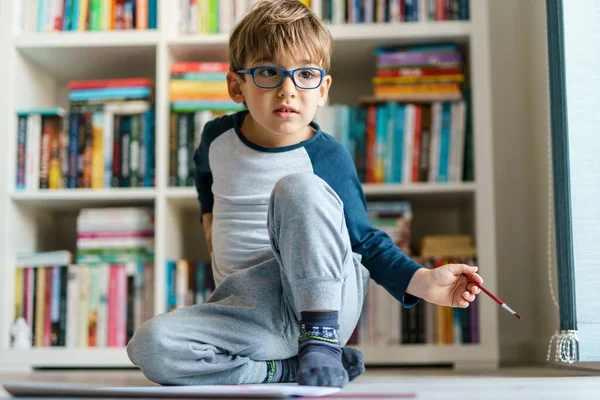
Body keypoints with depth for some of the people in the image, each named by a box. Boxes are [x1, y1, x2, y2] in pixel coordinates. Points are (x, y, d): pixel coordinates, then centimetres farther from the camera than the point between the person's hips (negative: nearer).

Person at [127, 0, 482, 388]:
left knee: (298, 187, -30)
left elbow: (367, 243, 2)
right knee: (151, 346, -26)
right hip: (253, 309, 3)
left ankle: (322, 340, -25)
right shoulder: (217, 137, 6)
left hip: (326, 296, -3)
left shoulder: (329, 158, -4)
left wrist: (423, 281, -12)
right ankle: (287, 369, -15)